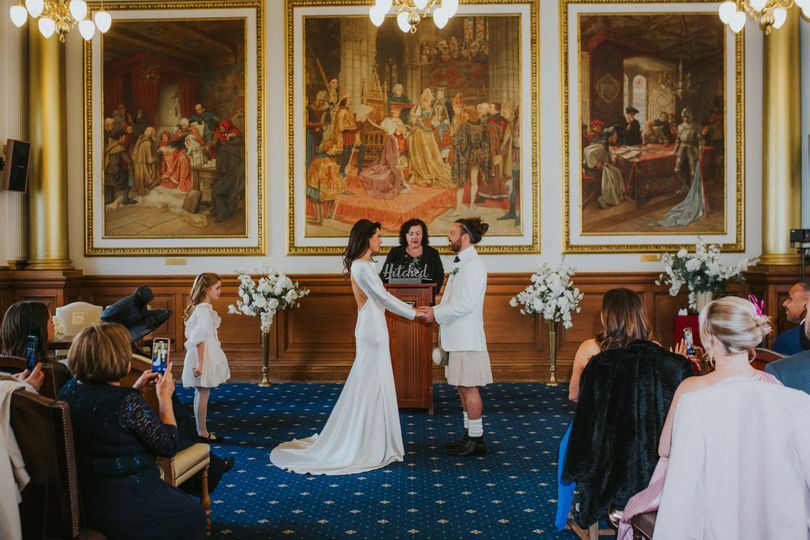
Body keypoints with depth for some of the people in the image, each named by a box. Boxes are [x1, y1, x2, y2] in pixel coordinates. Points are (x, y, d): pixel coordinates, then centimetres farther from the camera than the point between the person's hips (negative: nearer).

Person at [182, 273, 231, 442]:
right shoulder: (203, 310, -19)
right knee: (203, 393, -3)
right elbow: (200, 339, -23)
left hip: (206, 357, 10)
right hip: (203, 357, -10)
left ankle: (201, 431, 21)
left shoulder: (202, 308, 12)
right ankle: (202, 433, 5)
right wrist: (200, 363, -24)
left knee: (201, 393, 14)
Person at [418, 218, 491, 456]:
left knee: (469, 387, -3)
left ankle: (476, 440, 5)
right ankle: (469, 435, 23)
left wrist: (436, 314, -15)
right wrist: (434, 309, 8)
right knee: (462, 387, 14)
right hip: (457, 337, 10)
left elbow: (466, 304, -22)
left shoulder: (473, 264, -15)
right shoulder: (463, 263, 16)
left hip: (467, 338, -10)